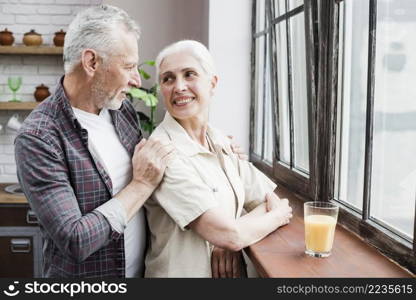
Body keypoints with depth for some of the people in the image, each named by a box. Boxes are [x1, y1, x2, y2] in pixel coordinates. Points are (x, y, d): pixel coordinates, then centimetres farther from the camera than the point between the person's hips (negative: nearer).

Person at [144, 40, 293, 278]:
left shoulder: (222, 143, -1)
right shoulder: (164, 151, -22)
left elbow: (271, 200, 1)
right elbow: (228, 235, -25)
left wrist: (230, 244, -18)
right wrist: (279, 216, -6)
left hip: (232, 270, 6)